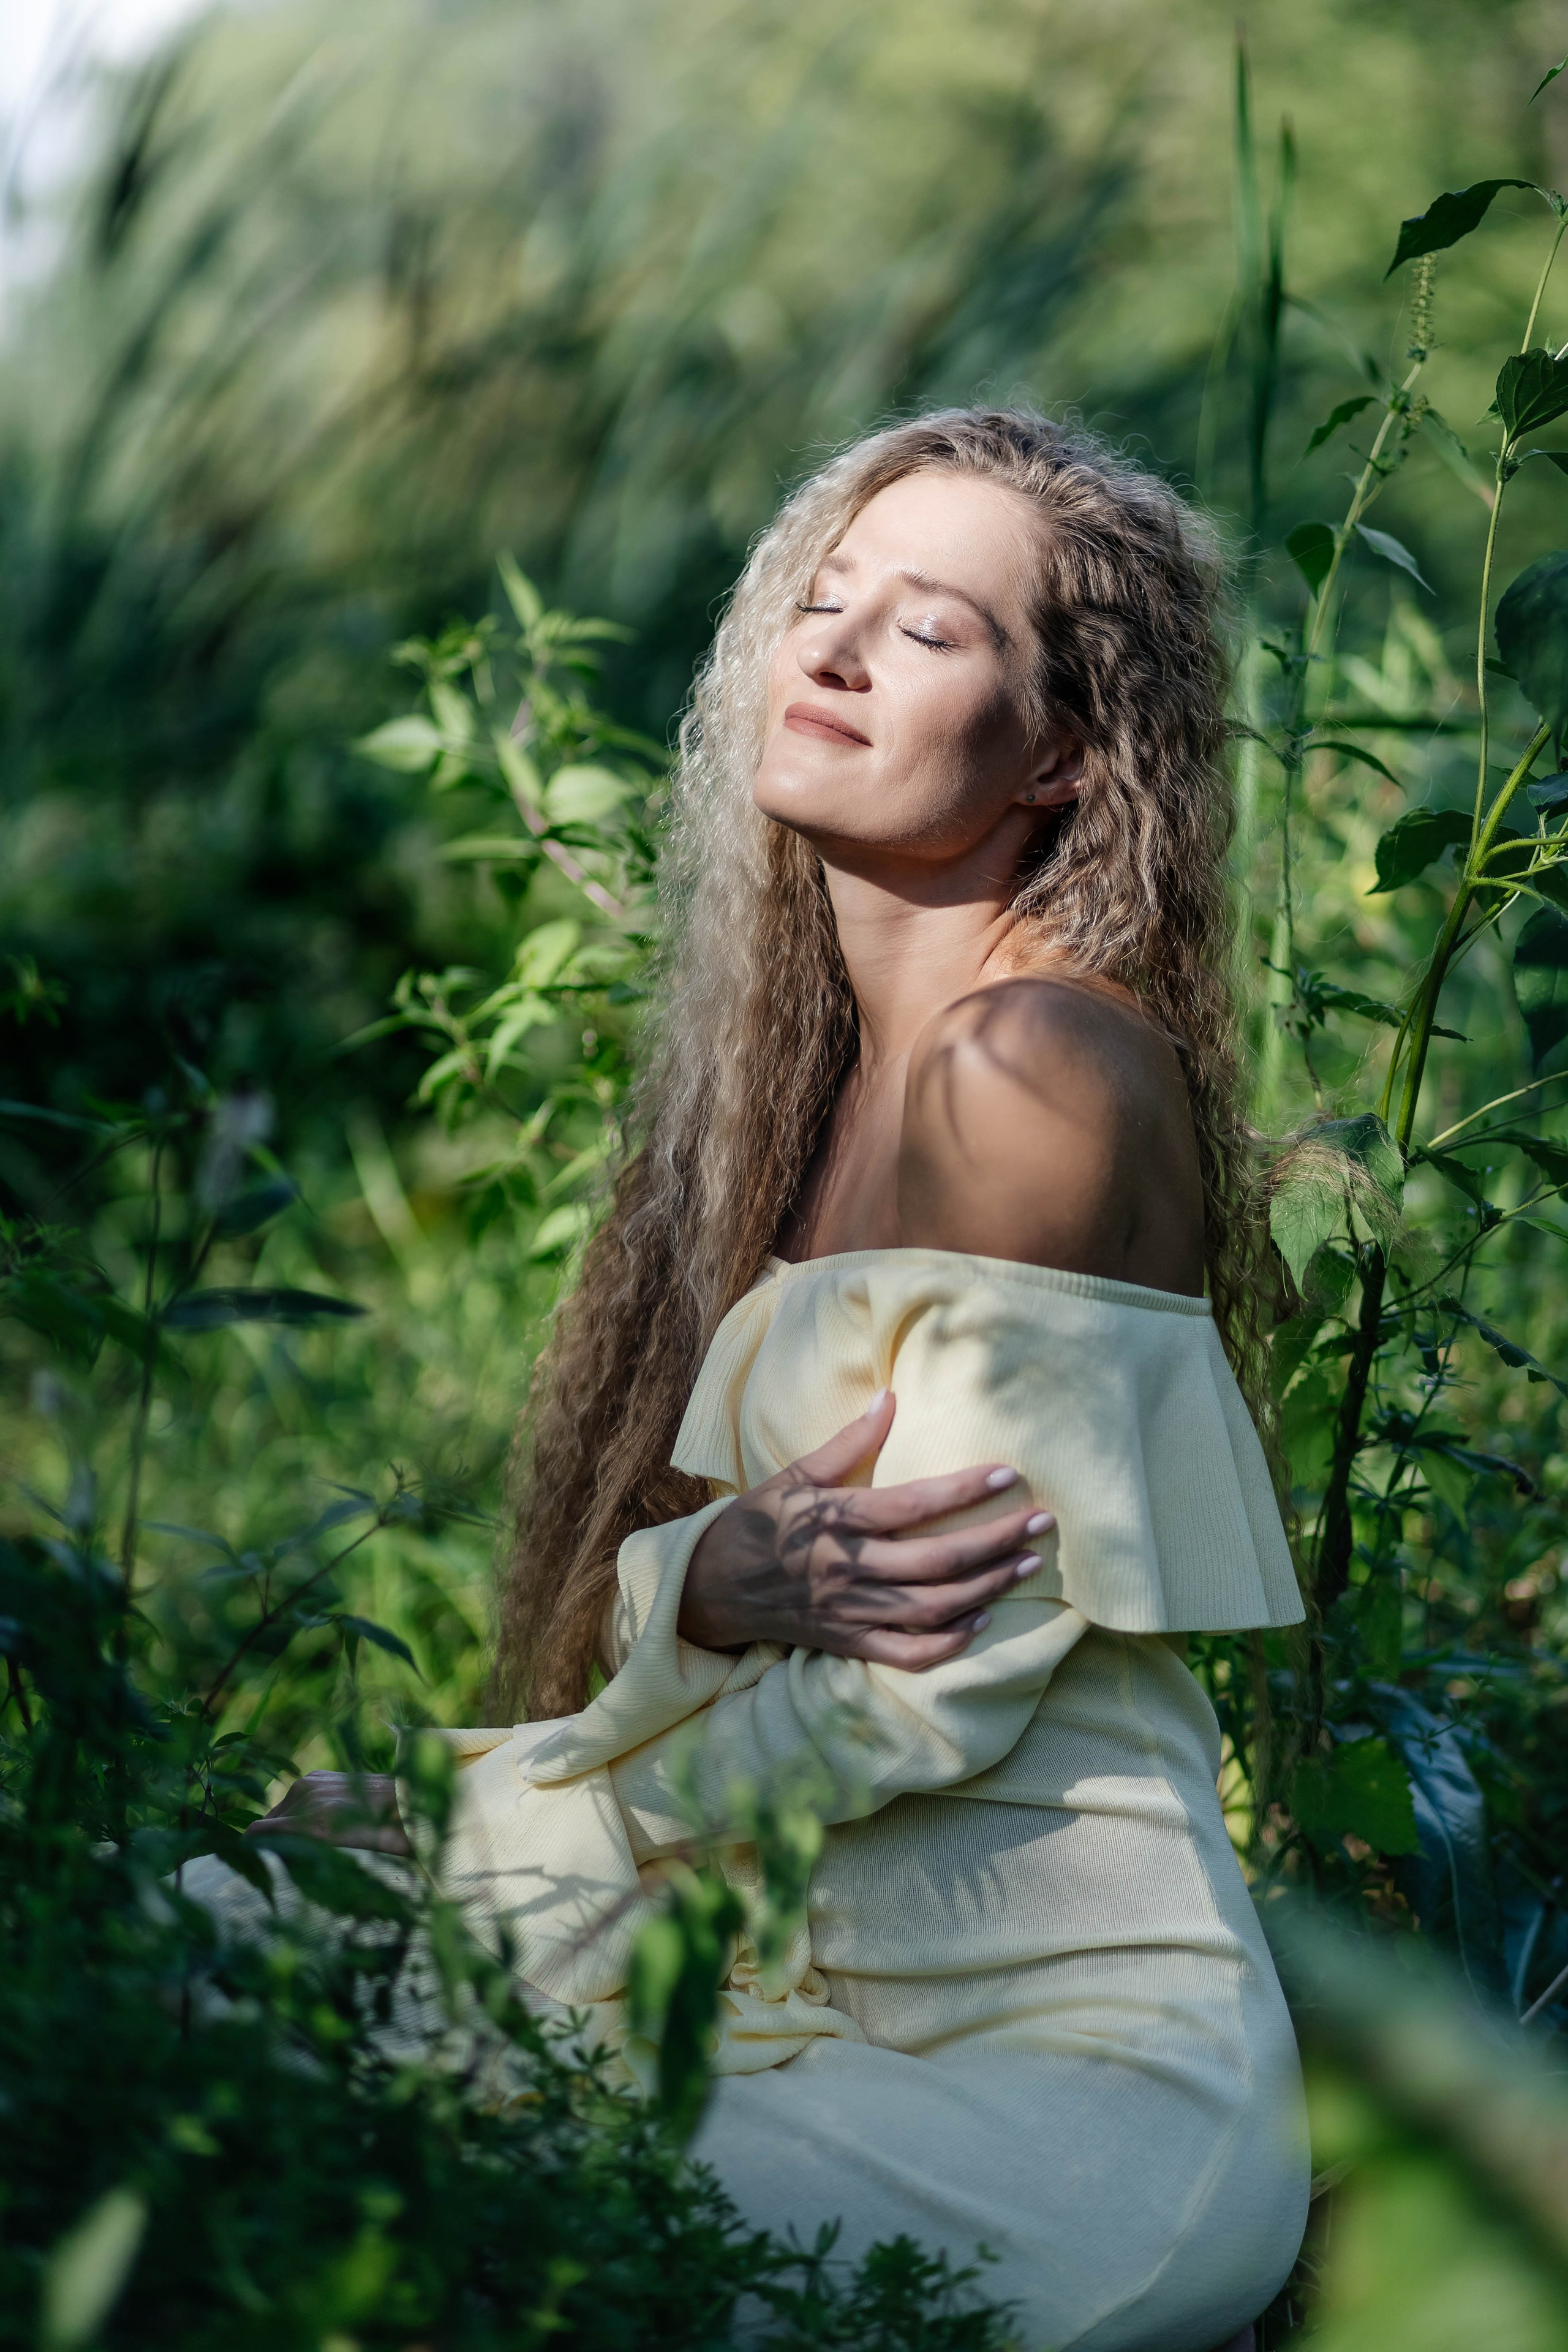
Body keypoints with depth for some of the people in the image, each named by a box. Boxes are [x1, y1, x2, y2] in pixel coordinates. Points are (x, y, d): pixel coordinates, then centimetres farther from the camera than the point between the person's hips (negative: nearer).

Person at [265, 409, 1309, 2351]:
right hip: (858, 2006, 8)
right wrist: (717, 1577, -17)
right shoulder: (817, 1063, 10)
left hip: (1074, 2085, -8)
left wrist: (459, 1826, -6)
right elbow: (627, 1586, 8)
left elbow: (938, 1686, -18)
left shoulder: (1034, 1071, -17)